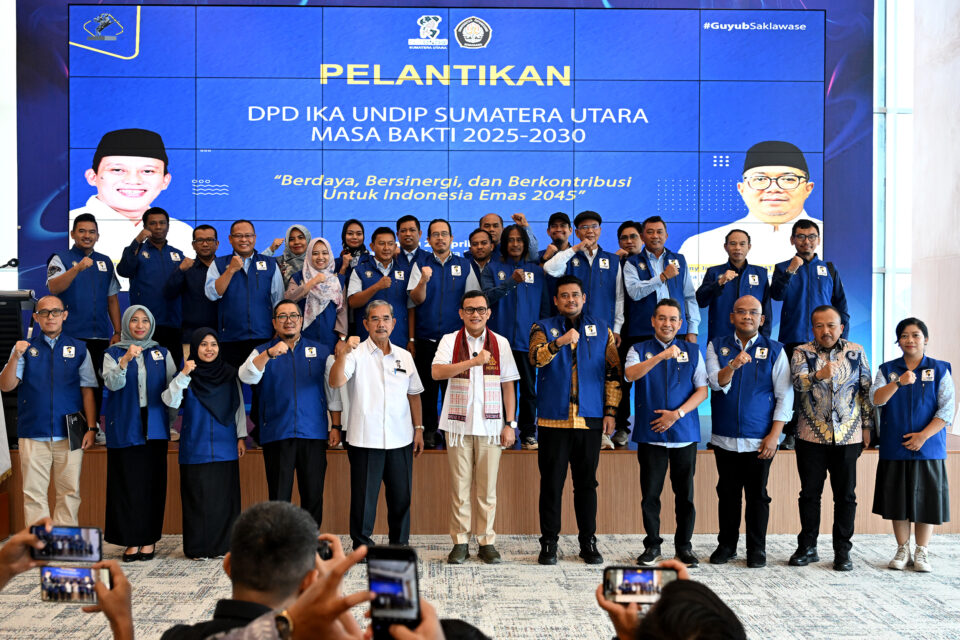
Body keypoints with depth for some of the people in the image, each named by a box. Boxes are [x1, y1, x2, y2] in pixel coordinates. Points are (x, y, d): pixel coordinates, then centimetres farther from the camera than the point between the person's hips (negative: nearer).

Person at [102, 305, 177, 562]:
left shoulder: (162, 354, 11)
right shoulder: (113, 353, 6)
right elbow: (112, 384, -10)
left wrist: (171, 420, 2)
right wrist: (125, 361, -26)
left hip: (154, 425, 1)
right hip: (124, 427, -1)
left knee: (153, 481, 0)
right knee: (127, 482, -2)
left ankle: (149, 539, 8)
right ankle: (131, 540, 5)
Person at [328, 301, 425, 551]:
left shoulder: (404, 356, 11)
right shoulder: (356, 354, -3)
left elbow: (413, 395, 17)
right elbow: (336, 382, -18)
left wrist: (418, 428, 12)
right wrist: (342, 355, -34)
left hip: (400, 439, 4)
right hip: (365, 439, -4)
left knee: (401, 496, 10)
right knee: (364, 496, 3)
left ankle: (400, 544, 24)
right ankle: (361, 546, 16)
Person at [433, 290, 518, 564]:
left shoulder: (500, 343, 7)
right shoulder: (450, 341, 2)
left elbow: (508, 387, 8)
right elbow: (437, 372, -14)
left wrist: (510, 424, 2)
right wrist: (474, 361, -18)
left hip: (490, 425, 1)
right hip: (458, 424, -1)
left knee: (488, 487, 4)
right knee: (460, 486, 3)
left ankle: (487, 542, 15)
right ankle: (460, 542, 13)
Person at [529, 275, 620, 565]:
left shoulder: (601, 329, 10)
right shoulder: (543, 328, 5)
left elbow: (613, 372, 9)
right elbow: (536, 357, -16)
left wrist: (611, 411, 2)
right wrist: (559, 342, -34)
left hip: (590, 419, 1)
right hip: (553, 419, -1)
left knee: (587, 483, 8)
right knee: (551, 483, 3)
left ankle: (588, 542, 18)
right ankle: (549, 543, 13)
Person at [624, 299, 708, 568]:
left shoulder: (692, 351, 9)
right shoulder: (640, 350, 5)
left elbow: (702, 390, 4)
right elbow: (630, 374, -17)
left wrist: (677, 413, -10)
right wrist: (661, 356, -29)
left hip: (685, 434, 1)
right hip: (650, 434, -1)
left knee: (685, 492, 6)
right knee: (650, 492, 3)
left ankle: (684, 545, 19)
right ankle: (652, 545, 16)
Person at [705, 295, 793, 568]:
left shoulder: (775, 350, 3)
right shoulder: (717, 346, 6)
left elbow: (785, 396, 0)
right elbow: (716, 383, -6)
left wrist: (774, 435, -7)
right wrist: (733, 365, -27)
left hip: (759, 440, -1)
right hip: (725, 438, 1)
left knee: (758, 495, 4)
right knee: (727, 494, 10)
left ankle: (757, 549, 17)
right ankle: (726, 545, 23)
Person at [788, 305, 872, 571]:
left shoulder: (856, 352, 5)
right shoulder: (802, 353, 1)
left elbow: (866, 390, 8)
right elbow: (798, 382, -17)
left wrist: (867, 426, 4)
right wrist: (819, 375, -37)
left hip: (848, 436, 1)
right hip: (811, 436, -1)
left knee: (846, 495, 5)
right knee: (810, 493, 7)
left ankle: (842, 551, 16)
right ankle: (807, 548, 19)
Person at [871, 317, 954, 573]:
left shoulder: (940, 370, 3)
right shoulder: (887, 369, 7)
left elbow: (947, 409, -3)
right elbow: (876, 399, -8)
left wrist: (923, 435, -13)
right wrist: (899, 382, -24)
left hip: (928, 448, -1)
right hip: (894, 449, 1)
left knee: (926, 500, 2)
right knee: (898, 501, 6)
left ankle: (921, 552, 16)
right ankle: (902, 551, 19)